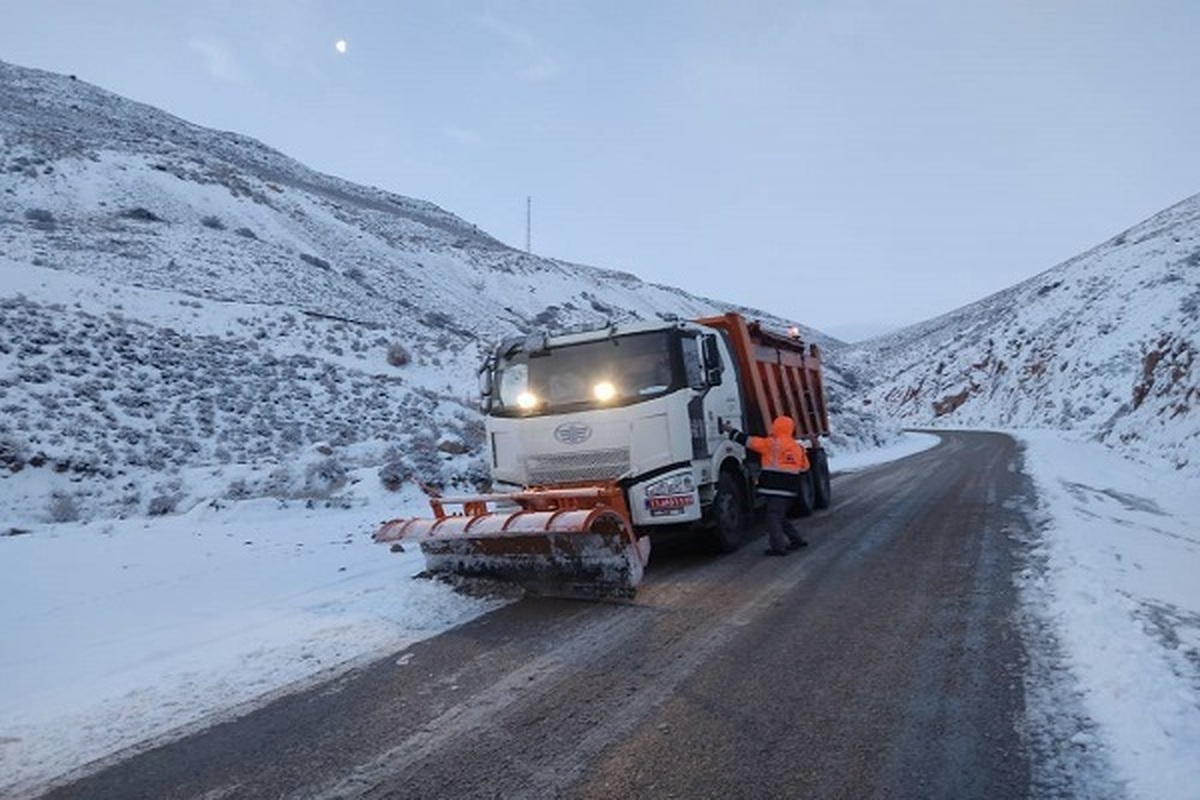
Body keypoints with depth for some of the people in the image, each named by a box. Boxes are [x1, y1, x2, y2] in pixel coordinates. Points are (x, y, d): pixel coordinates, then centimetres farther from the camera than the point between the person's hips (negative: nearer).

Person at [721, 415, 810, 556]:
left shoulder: (771, 444, -8)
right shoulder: (798, 447, 11)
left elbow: (747, 440, -7)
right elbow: (805, 467, 18)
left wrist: (729, 429, 1)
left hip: (775, 486, -7)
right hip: (791, 488, 7)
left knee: (773, 517, -4)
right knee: (780, 516, 20)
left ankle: (778, 547, -8)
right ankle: (797, 540, 23)